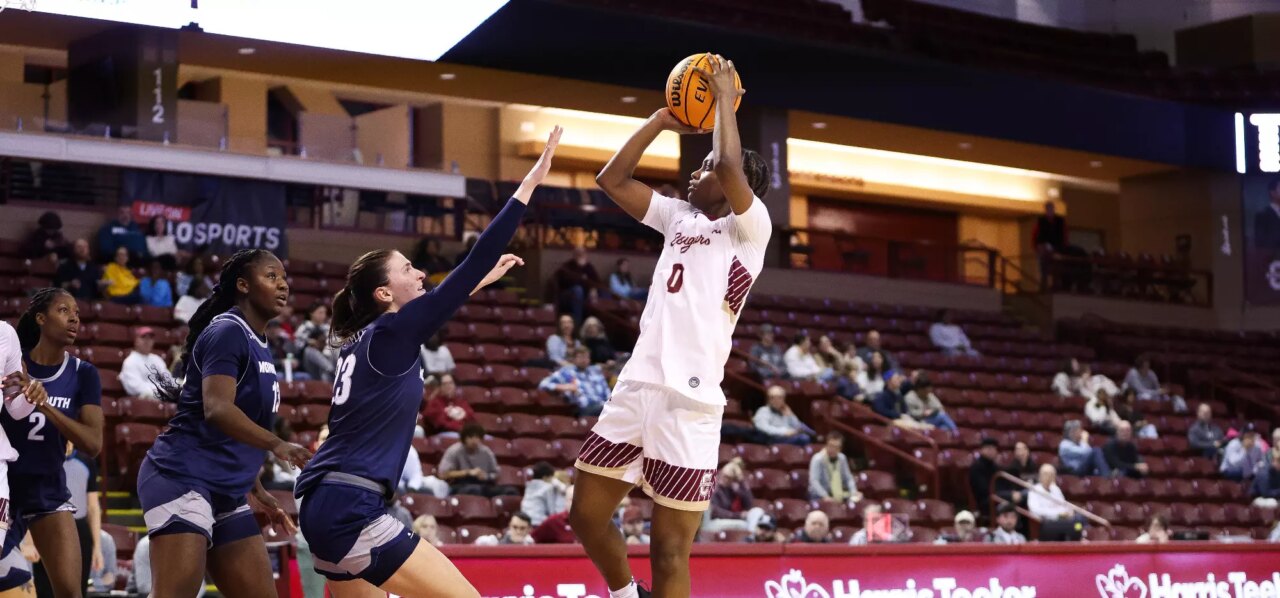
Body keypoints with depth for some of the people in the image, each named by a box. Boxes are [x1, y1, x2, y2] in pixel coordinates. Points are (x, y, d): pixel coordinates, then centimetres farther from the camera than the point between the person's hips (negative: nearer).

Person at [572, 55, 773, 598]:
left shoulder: (749, 227, -1)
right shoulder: (679, 217, 19)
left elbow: (731, 168, -20)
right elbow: (612, 180, 21)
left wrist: (725, 97, -6)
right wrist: (661, 121, 17)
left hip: (689, 400, -7)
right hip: (636, 387, 7)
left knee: (669, 552, -4)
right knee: (586, 517, 13)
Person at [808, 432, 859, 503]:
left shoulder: (842, 458, 6)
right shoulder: (817, 459, -13)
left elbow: (848, 478, 13)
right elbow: (814, 481, -23)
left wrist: (853, 492, -6)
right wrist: (825, 496, -36)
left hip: (839, 497, 6)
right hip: (820, 498, -6)